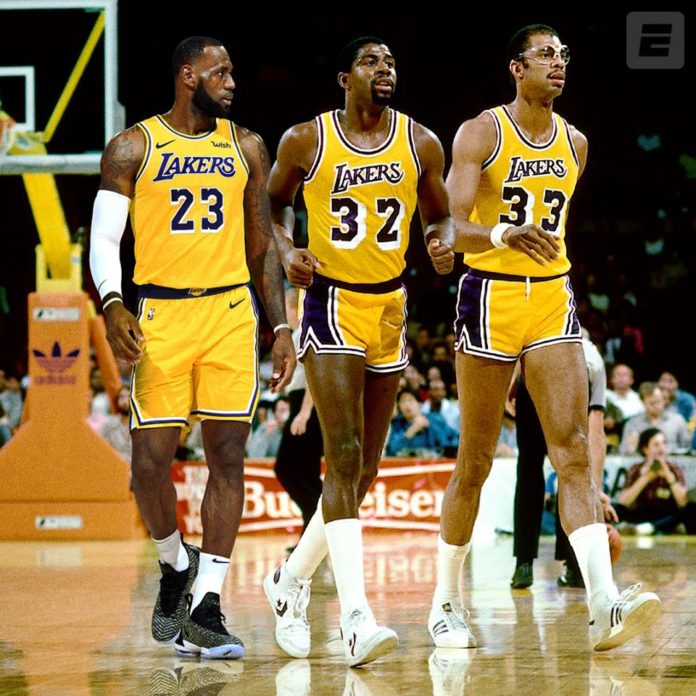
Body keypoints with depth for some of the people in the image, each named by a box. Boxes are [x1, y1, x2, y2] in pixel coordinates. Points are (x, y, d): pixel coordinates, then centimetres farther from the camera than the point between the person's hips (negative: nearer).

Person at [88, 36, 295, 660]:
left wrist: (281, 327, 9)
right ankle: (175, 566, 25)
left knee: (228, 456, -5)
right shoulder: (132, 147, 3)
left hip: (231, 312, 2)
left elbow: (262, 245, 15)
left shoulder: (245, 147, 11)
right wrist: (112, 305, -21)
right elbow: (104, 237, -3)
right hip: (160, 315, -2)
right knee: (151, 461, -4)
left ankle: (203, 612, -2)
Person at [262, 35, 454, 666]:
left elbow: (439, 215, 13)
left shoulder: (421, 143, 2)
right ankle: (356, 617, -22)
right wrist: (287, 251, -6)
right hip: (331, 305, -4)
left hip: (389, 308, 5)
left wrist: (444, 245, -10)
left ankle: (293, 579, 32)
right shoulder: (306, 141, -4)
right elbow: (275, 202, 12)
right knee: (344, 458, -17)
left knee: (365, 469, 10)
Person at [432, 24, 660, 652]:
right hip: (491, 295, -4)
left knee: (574, 450, -10)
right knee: (476, 460, 3)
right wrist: (505, 234, -34)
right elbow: (451, 226, -16)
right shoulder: (480, 134, -6)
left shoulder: (575, 144, 11)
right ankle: (447, 601, 18)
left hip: (553, 298, 4)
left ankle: (604, 606, -21)